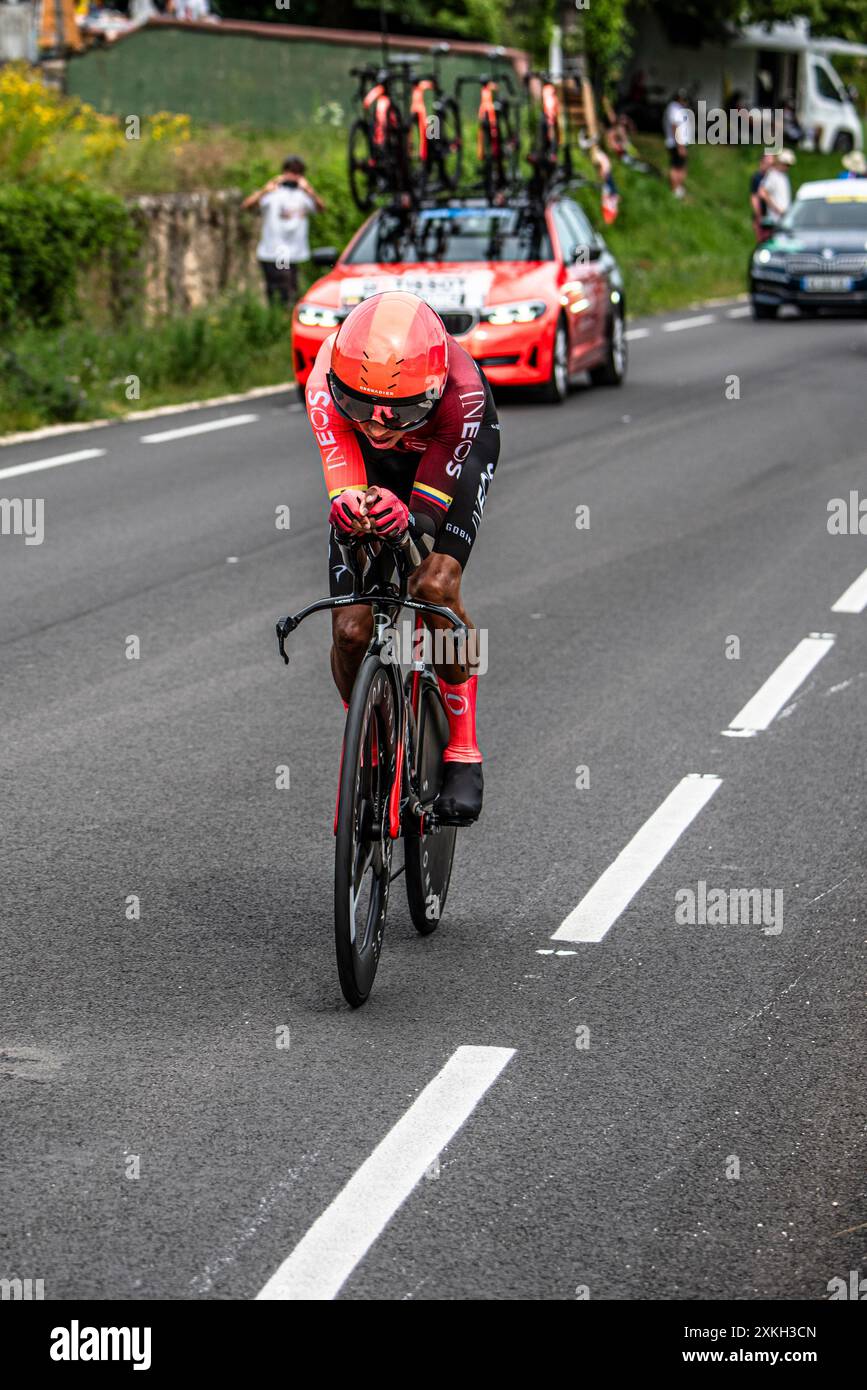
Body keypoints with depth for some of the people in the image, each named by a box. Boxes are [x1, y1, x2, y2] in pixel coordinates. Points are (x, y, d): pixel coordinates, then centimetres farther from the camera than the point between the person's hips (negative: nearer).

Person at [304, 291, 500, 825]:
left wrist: (407, 521, -65)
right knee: (351, 630, -13)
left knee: (435, 585, -29)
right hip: (371, 469, 2)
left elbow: (430, 502, -41)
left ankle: (463, 751, -9)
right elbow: (343, 484, -41)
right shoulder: (328, 383, -38)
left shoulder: (461, 388, -42)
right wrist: (349, 506, -66)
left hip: (456, 451, -2)